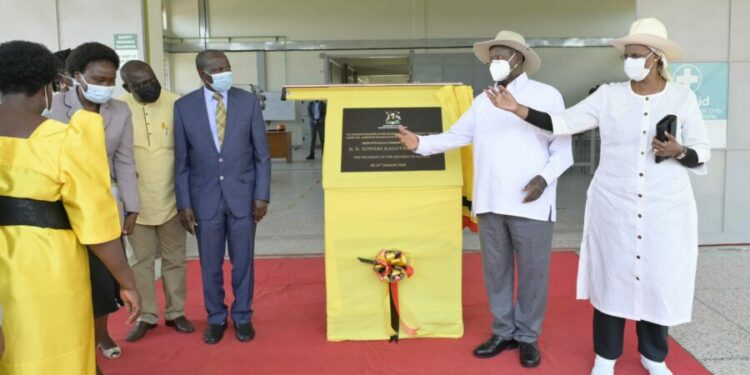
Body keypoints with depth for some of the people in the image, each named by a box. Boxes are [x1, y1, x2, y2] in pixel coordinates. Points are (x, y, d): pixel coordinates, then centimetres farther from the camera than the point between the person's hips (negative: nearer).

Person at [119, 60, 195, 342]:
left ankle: (175, 312, 27)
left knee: (174, 259, 12)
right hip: (136, 201, 0)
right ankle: (146, 316, 25)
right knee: (141, 260, 11)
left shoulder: (176, 104, -7)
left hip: (171, 198, 0)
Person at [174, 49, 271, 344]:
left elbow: (262, 154, 0)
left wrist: (262, 195, -5)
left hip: (243, 195, 0)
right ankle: (216, 318, 29)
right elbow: (181, 160, 1)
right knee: (210, 265, 10)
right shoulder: (184, 106, -2)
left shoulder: (248, 101, -3)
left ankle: (243, 317, 27)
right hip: (205, 198, 0)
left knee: (243, 262, 9)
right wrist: (184, 204, -3)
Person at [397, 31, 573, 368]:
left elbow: (562, 149, -2)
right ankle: (503, 332, 27)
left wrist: (544, 177, -17)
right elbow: (456, 135, 11)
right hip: (489, 202, 5)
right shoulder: (482, 101, 13)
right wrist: (421, 143, -3)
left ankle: (528, 336, 21)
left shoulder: (547, 95, -1)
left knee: (532, 272, 5)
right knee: (495, 270, 12)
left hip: (531, 204, -4)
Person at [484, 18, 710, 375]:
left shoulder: (682, 96, -1)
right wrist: (517, 108, -18)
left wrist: (678, 151, -19)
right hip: (614, 205, 0)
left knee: (660, 279, 8)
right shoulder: (609, 95, -2)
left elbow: (702, 153, 3)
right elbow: (563, 123, -7)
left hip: (666, 208, 1)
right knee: (612, 276, 6)